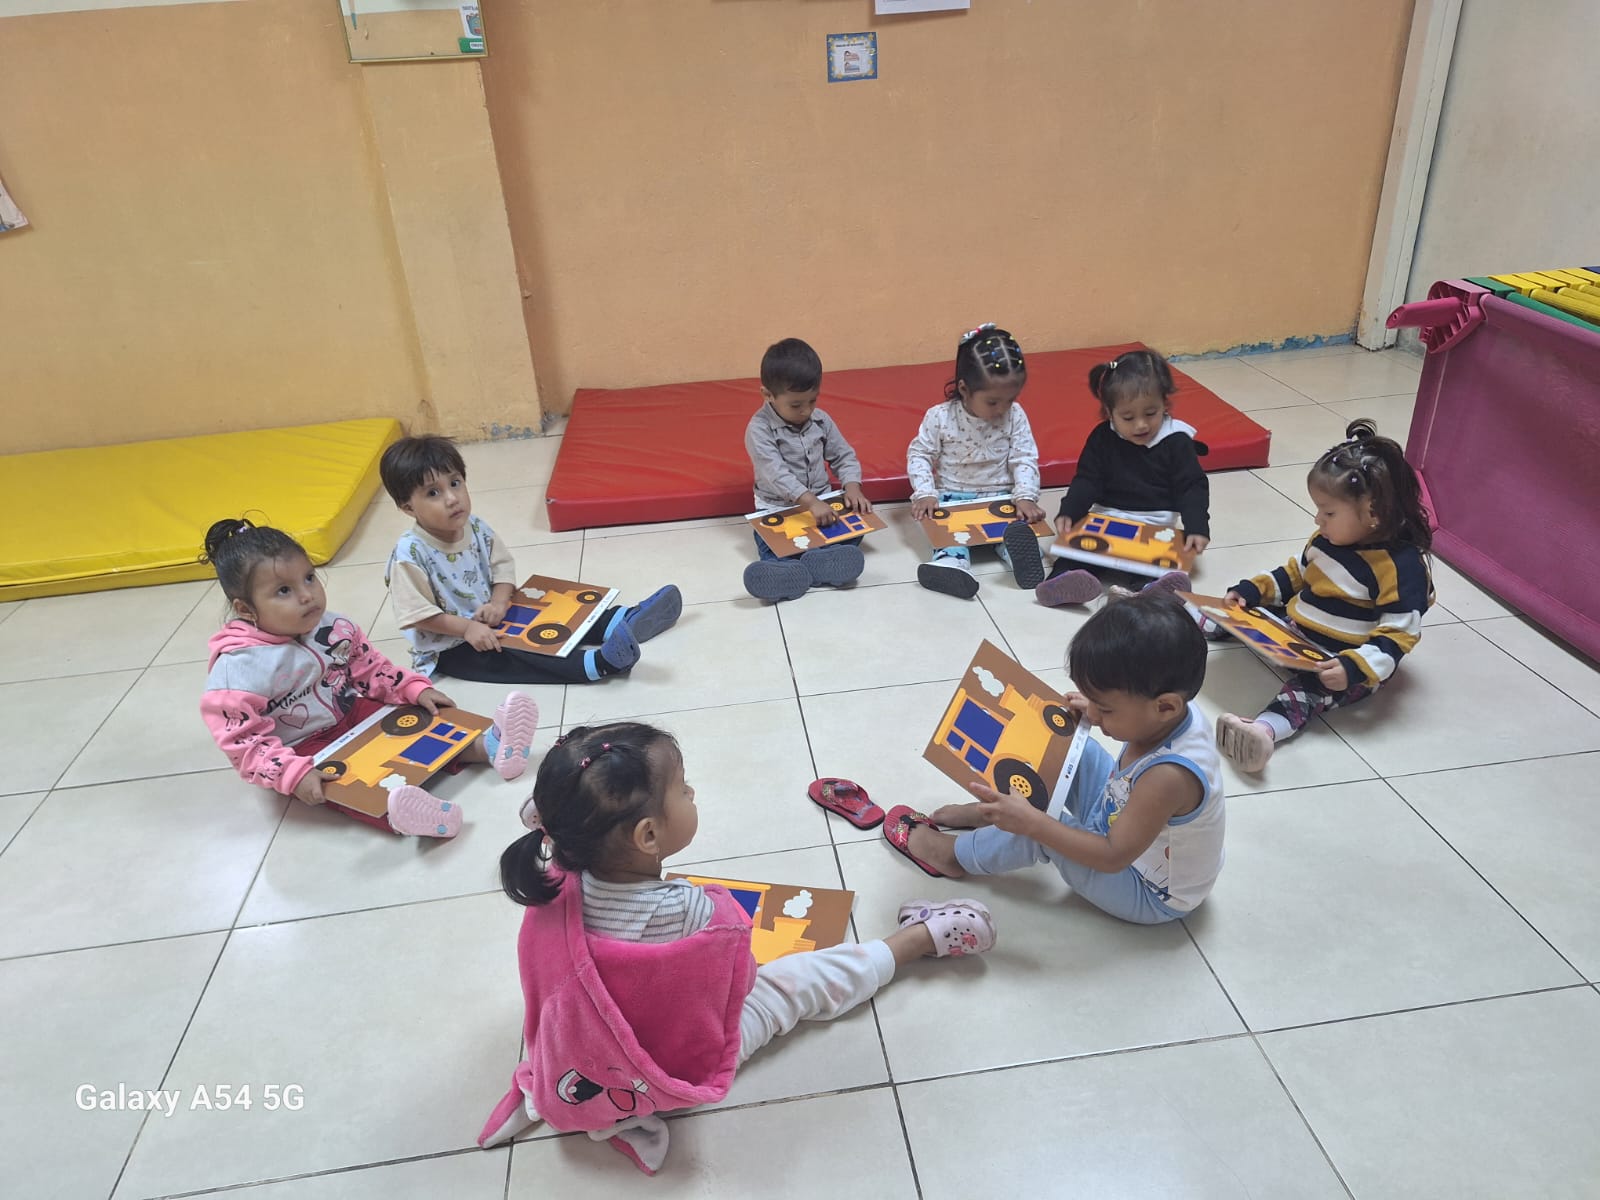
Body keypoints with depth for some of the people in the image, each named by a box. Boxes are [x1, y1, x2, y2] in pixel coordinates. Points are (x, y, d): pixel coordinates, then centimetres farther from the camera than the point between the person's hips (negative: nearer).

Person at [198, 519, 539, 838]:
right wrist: (293, 774, -35)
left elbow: (371, 670, 7)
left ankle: (488, 746, -27)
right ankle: (398, 813, -62)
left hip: (352, 715, 7)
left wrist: (416, 690, -6)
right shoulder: (240, 668, -25)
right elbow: (241, 743, -26)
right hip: (302, 749, -7)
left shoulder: (334, 629, -6)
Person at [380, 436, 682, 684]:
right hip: (447, 648, -8)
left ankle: (625, 621, -16)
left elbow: (502, 565, 1)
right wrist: (467, 628, -27)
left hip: (487, 618, 8)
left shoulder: (476, 527, -5)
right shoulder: (410, 553, -24)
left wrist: (499, 602, -17)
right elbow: (418, 614, -23)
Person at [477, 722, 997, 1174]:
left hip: (579, 1055, 5)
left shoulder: (555, 888, -24)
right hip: (681, 1062, -4)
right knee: (805, 977, 7)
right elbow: (735, 982, -15)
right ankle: (924, 936, 25)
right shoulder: (688, 911, -38)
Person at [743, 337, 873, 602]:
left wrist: (852, 487, -14)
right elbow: (776, 474, -26)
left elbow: (844, 457, 8)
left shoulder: (821, 420, 3)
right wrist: (810, 501, -37)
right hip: (777, 508, -4)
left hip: (822, 502, 4)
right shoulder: (759, 429, -14)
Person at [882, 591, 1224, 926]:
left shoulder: (1170, 774, -41)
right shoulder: (1179, 710, -18)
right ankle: (991, 811, 17)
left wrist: (1031, 822, -38)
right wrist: (1096, 710, -6)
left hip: (1151, 897, -8)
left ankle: (951, 854, 6)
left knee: (1039, 827, -22)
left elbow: (1113, 857, -34)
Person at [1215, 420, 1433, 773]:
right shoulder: (1327, 540, 4)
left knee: (1312, 685, -37)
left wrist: (1354, 669, -35)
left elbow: (1398, 635, -23)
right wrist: (1253, 591, 5)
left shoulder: (1401, 565, -20)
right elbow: (1295, 573, 20)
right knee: (1241, 612, -1)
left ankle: (1266, 728, -62)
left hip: (1343, 665, -10)